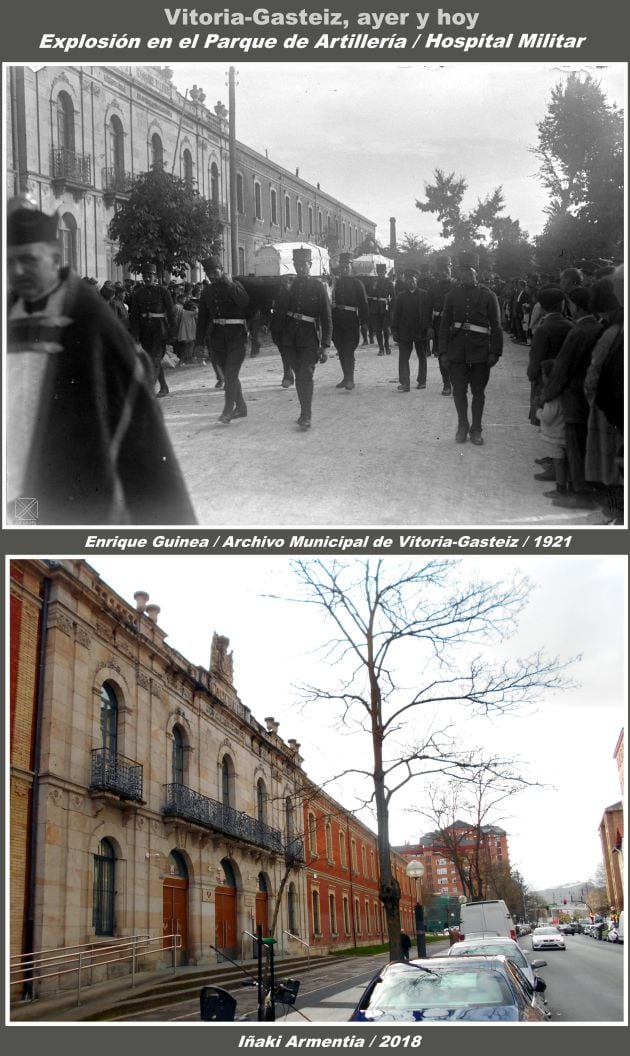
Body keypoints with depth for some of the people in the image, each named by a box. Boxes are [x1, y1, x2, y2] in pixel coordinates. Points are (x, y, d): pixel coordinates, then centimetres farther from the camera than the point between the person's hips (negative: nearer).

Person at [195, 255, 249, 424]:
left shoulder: (234, 284, -3)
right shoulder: (207, 291, 11)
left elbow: (244, 301, -22)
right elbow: (202, 317, 16)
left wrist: (229, 284, -24)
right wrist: (200, 340, 13)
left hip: (236, 334, -6)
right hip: (217, 335, 6)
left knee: (230, 373, -13)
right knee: (228, 374, 10)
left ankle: (227, 412, -13)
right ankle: (240, 407, 22)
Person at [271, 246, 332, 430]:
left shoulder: (318, 287, -1)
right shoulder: (287, 287, 7)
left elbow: (326, 319, -3)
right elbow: (278, 314, 12)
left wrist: (325, 345, -8)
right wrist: (278, 339, 7)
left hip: (309, 339, -3)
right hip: (289, 339, 3)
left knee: (306, 375, -13)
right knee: (299, 376, 11)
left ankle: (306, 416, -13)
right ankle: (305, 412, 24)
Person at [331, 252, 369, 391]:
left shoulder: (357, 284, 1)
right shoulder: (336, 283, 13)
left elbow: (363, 304, -2)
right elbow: (332, 301, 13)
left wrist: (364, 322, -9)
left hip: (351, 321, -5)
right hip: (337, 321, 5)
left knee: (348, 350, -10)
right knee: (341, 351, 9)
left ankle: (350, 379, -8)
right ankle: (346, 378, 18)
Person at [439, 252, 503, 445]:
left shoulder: (488, 296, 0)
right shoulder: (452, 296, 5)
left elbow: (496, 326, 0)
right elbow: (445, 325, 7)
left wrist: (495, 352, -6)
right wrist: (443, 350, 0)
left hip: (480, 351, -1)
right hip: (457, 351, 1)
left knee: (478, 392, 5)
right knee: (459, 390, 3)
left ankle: (476, 429, 17)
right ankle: (462, 426, 20)